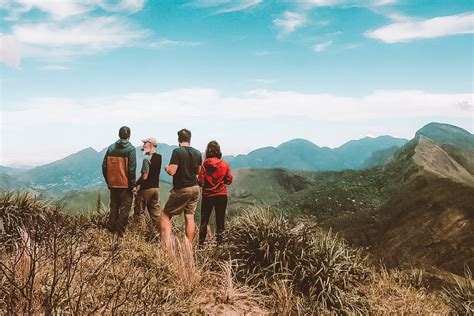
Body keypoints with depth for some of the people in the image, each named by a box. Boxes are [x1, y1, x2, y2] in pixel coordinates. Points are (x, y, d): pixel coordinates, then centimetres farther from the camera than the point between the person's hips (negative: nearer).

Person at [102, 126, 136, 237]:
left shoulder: (111, 148, 3)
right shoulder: (130, 149, -10)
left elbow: (104, 166, 4)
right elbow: (131, 169, -15)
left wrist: (108, 181, 14)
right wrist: (132, 184, -7)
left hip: (113, 184, 5)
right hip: (125, 185, -5)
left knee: (114, 207, 17)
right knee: (125, 207, 4)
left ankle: (111, 229, 20)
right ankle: (120, 231, 3)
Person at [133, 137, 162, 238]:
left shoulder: (147, 159, -16)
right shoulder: (159, 157, 7)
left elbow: (144, 176, -20)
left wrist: (135, 185, -9)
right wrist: (144, 150, 12)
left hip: (146, 188, -7)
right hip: (156, 187, 7)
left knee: (138, 212, 4)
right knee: (155, 213, 11)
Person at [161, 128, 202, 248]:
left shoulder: (177, 151, -14)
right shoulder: (197, 153, 5)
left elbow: (172, 171, -17)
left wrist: (166, 167, 3)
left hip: (181, 189, -5)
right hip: (195, 188, 6)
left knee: (165, 215, 6)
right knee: (190, 217, 9)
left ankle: (167, 246, -5)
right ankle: (189, 247, 12)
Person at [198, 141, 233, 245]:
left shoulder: (205, 164, -10)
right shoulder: (225, 164, -6)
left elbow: (200, 182, -10)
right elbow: (229, 180, -1)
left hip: (207, 195, 0)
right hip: (221, 195, 1)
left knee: (204, 219, 11)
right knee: (220, 220, 9)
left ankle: (201, 242, 12)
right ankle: (219, 241, 9)